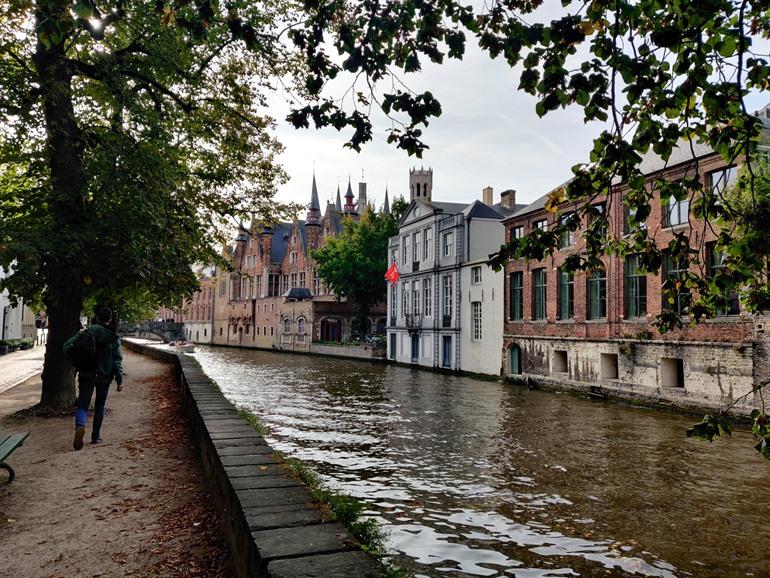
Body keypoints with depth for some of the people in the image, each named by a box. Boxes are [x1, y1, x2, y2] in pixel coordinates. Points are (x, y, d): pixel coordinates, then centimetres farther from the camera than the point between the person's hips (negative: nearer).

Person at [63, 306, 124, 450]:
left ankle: (80, 426, -26)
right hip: (104, 376, 0)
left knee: (82, 404, 3)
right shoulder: (114, 338, -4)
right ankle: (96, 436, 20)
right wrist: (119, 380, -2)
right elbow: (117, 361, -6)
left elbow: (67, 345, -5)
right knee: (100, 406, 15)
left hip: (86, 375, 0)